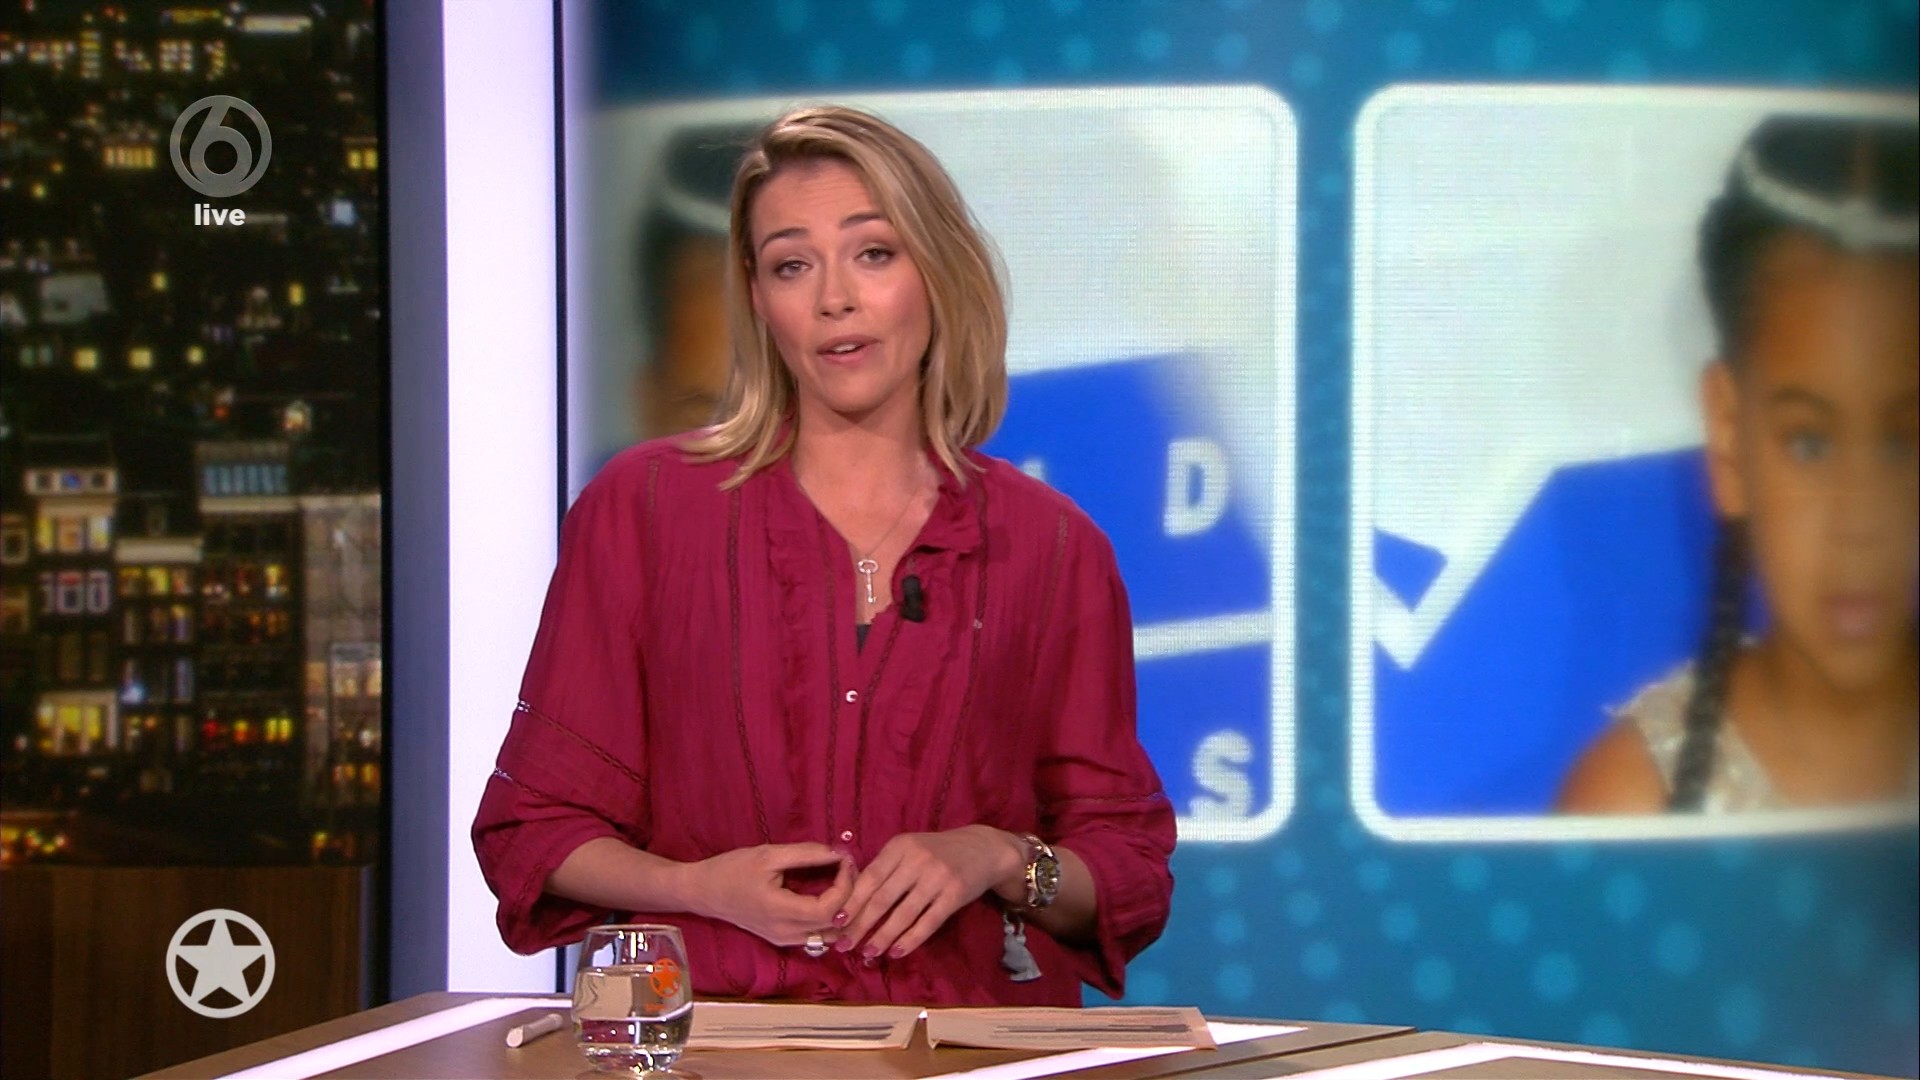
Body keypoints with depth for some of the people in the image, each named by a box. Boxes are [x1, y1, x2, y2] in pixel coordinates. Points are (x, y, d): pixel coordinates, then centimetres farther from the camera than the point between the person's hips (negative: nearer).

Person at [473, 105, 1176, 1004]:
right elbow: (535, 828, 9)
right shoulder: (643, 508, 7)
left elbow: (1128, 872, 13)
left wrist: (998, 859, -8)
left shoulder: (1054, 549, 9)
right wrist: (700, 887, -9)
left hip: (974, 1046, 1)